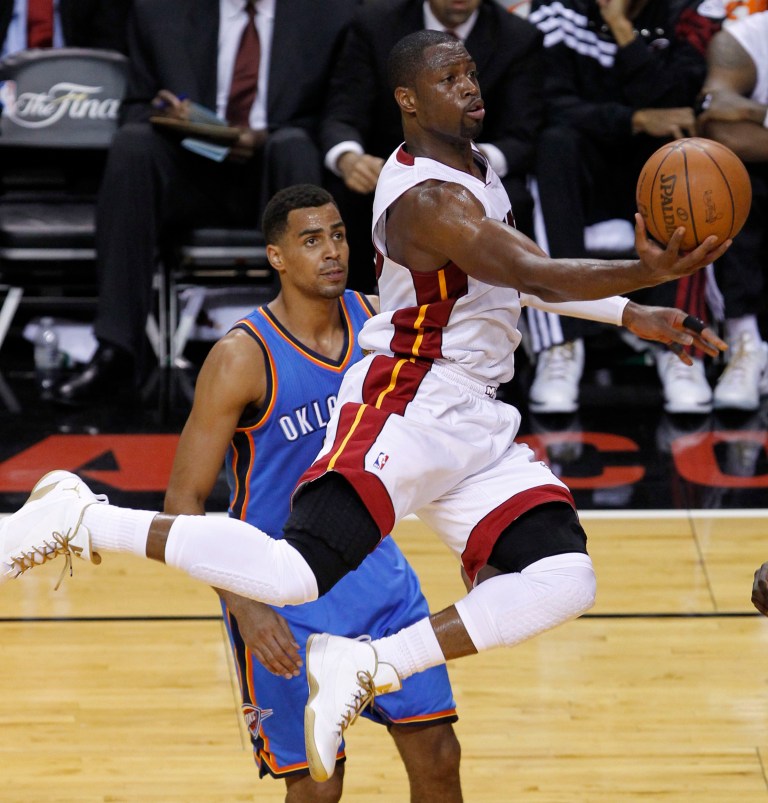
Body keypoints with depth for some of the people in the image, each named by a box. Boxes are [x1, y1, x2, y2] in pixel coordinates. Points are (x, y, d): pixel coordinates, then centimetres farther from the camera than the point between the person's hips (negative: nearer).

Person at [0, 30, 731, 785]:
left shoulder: (475, 168, 15)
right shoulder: (428, 198, -17)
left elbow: (523, 278, 27)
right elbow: (541, 274, -28)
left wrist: (632, 315, 22)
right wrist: (649, 272, -39)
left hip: (476, 424, 9)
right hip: (404, 409, -9)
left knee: (564, 577, -9)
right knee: (298, 571, -25)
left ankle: (366, 666, -5)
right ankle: (85, 520, -10)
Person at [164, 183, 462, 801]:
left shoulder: (378, 321, -4)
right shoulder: (242, 357, -19)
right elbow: (183, 503, -18)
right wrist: (244, 607, -26)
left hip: (372, 565, 5)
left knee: (437, 753, 4)